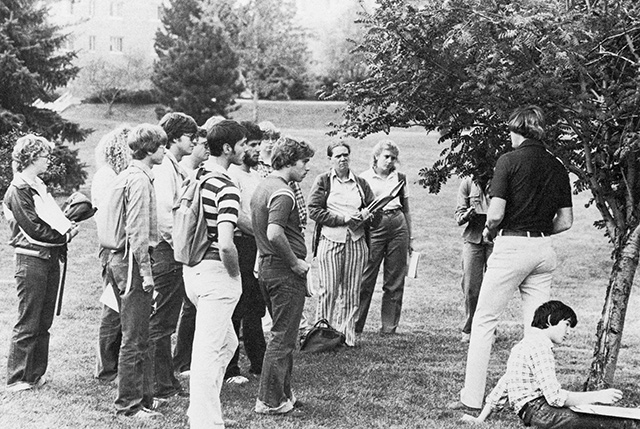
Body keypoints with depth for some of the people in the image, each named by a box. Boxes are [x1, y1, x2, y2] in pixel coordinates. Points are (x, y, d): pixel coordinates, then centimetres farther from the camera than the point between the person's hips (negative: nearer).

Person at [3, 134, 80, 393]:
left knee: (44, 322, 11)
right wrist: (64, 236, -11)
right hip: (32, 259, -9)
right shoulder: (17, 191, -11)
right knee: (28, 324, -4)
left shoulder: (39, 186, 15)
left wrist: (67, 228, -3)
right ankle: (16, 380, 2)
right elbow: (34, 229, -17)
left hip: (51, 257, 9)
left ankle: (36, 374, 19)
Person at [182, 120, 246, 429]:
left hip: (192, 267, 9)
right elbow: (225, 244, -28)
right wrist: (235, 275, -12)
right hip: (215, 271, -9)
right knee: (208, 351, -3)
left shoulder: (196, 177, 8)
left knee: (227, 343, 22)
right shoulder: (227, 188, -20)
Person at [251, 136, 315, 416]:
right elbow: (274, 233, -30)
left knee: (282, 334, 19)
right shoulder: (282, 193, -18)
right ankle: (270, 401, 1)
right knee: (283, 338, -3)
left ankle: (282, 393, 26)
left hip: (266, 267, 10)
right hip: (285, 271, -10)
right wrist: (295, 262, -19)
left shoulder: (263, 186, 14)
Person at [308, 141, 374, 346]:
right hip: (330, 240, -3)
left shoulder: (361, 183, 15)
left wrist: (365, 214, -7)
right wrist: (343, 218, -12)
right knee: (329, 290, -4)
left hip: (356, 240, 3)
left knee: (352, 291, 3)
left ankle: (347, 335, 9)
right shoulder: (323, 181, 4)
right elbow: (314, 210, -5)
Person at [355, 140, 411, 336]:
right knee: (365, 279, -6)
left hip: (398, 226, 3)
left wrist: (409, 238, 16)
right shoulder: (364, 178, 5)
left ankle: (389, 327, 11)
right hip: (374, 227, -3)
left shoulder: (400, 178, 14)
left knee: (395, 281, 3)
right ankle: (355, 325, 1)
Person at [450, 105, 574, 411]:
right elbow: (566, 221, 9)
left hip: (511, 247, -5)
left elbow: (495, 214, -14)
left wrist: (488, 231, 6)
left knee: (484, 320, 2)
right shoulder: (557, 166, 9)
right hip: (544, 249, 5)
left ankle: (472, 398, 2)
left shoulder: (509, 161, -8)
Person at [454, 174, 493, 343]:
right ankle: (469, 330, 12)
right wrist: (465, 216, -19)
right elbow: (458, 213, 4)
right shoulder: (468, 183, 3)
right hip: (473, 238, 1)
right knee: (470, 288, -1)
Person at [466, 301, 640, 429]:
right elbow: (555, 397, -18)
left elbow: (501, 388, 24)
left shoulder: (523, 345, 21)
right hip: (537, 410, -10)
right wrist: (597, 396, -13)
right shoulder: (540, 346, -11)